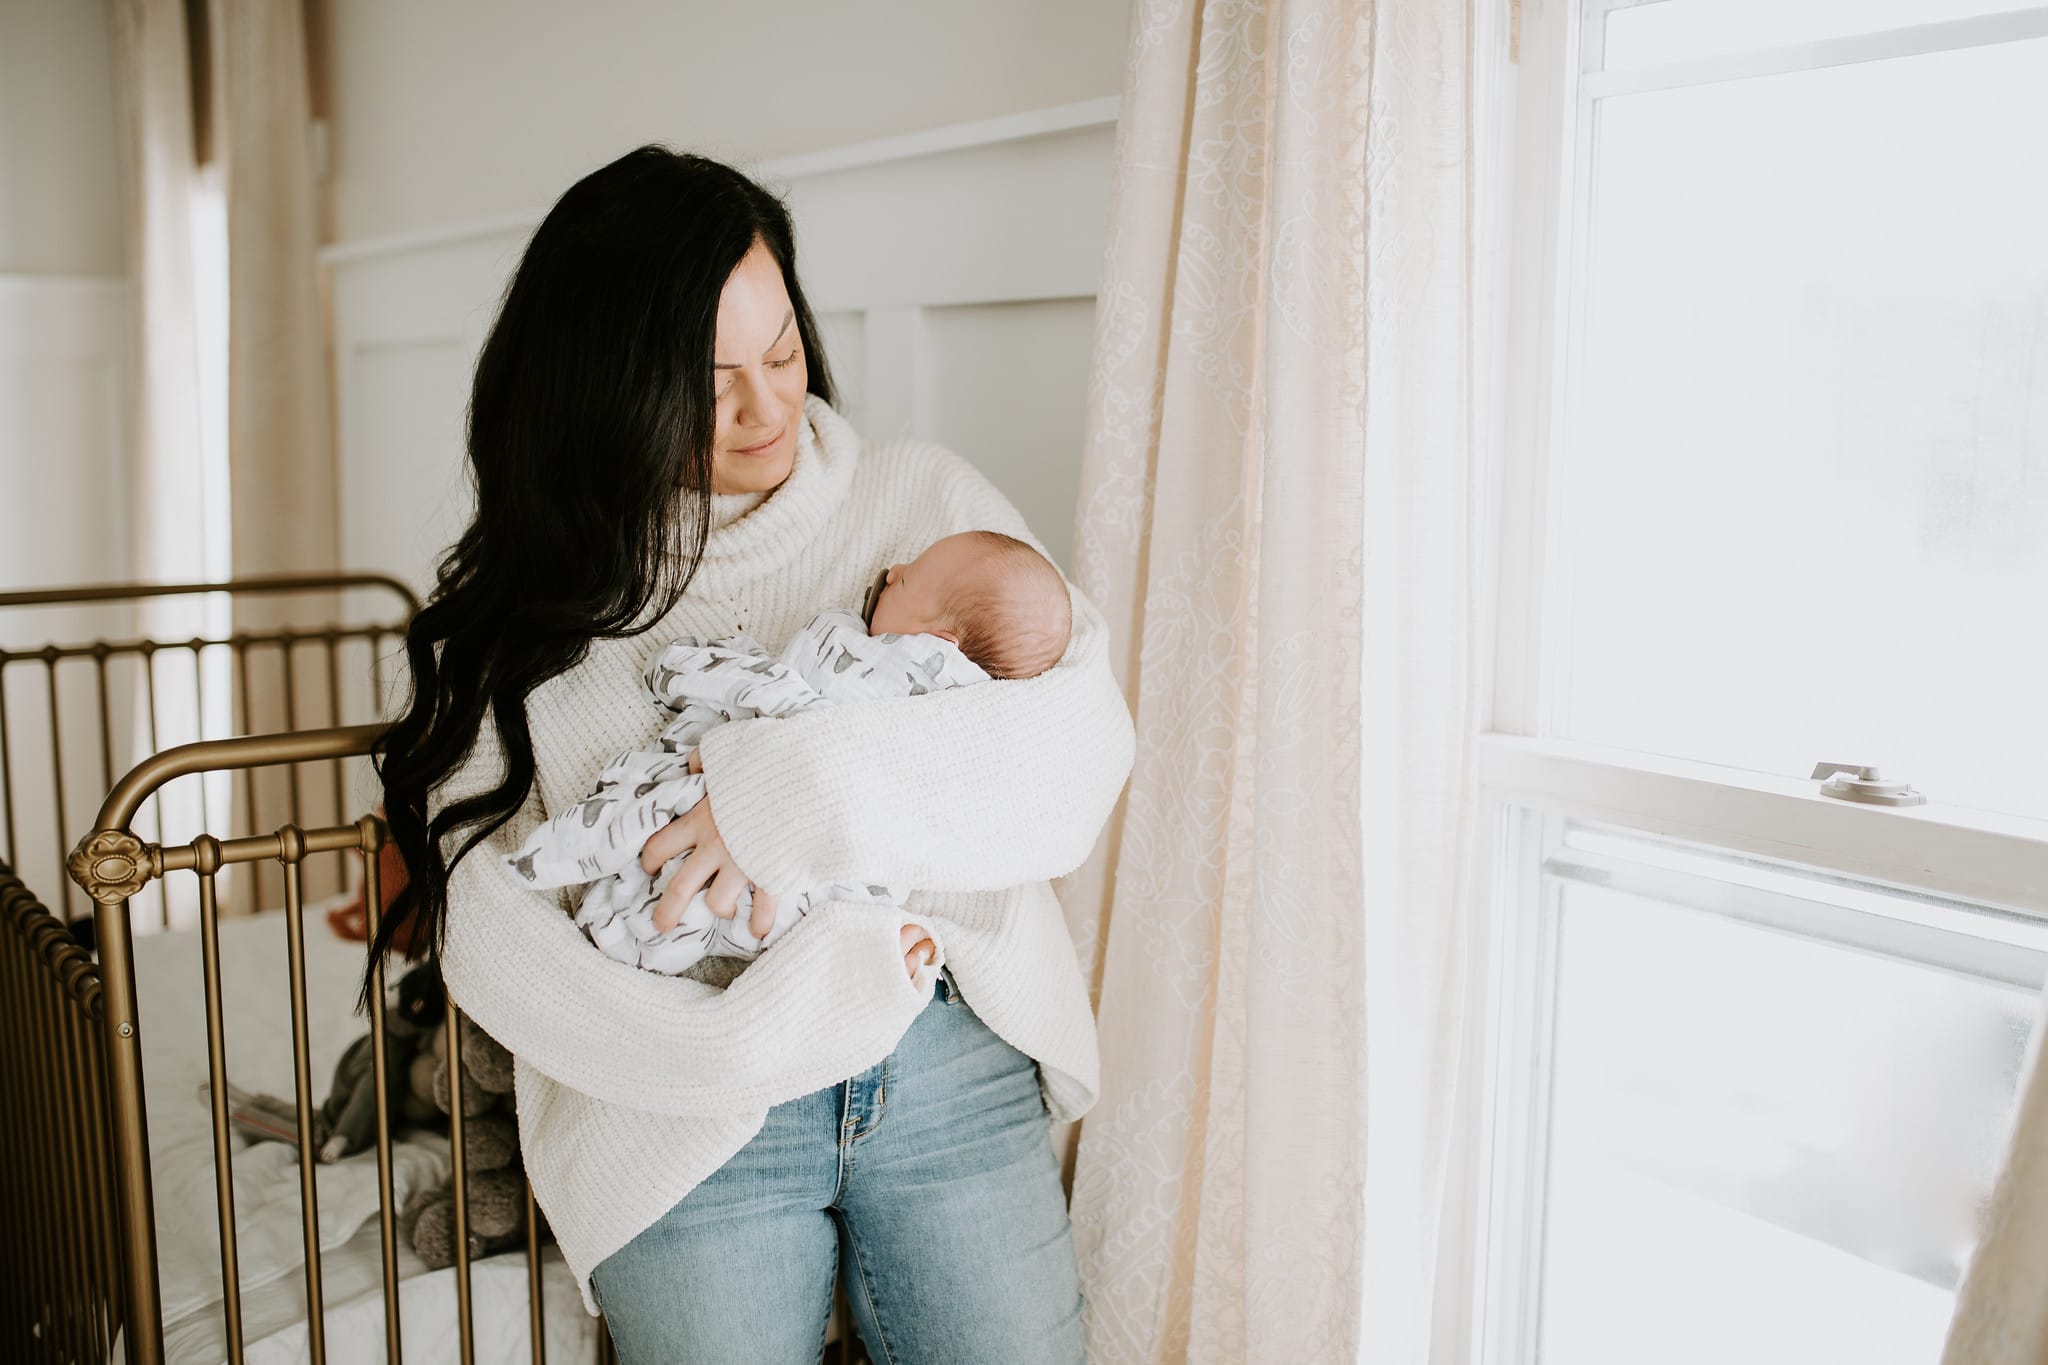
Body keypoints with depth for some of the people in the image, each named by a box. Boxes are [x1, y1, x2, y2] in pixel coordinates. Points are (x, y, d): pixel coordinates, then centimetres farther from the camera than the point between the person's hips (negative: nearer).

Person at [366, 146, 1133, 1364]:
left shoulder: (922, 499, 3)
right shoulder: (526, 599, 1)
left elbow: (1087, 736, -9)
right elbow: (491, 923, -7)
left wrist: (812, 790, -21)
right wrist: (781, 1029, -17)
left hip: (957, 1067, 1)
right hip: (696, 1111, 0)